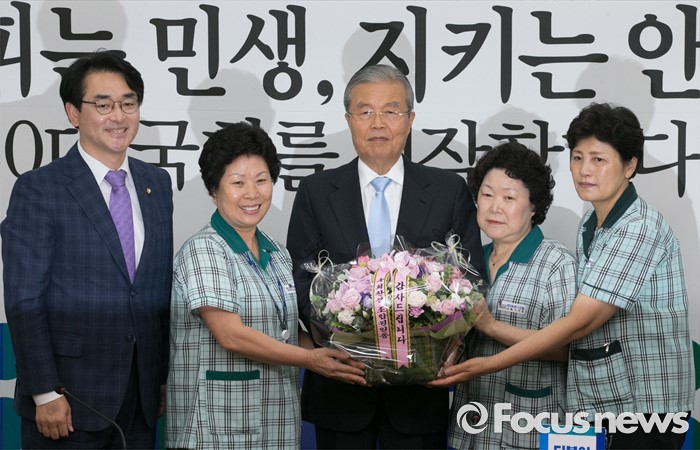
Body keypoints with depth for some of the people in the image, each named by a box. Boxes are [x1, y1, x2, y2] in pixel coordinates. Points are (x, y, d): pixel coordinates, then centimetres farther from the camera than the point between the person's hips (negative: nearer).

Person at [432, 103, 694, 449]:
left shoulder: (639, 229, -16)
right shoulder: (589, 225, 10)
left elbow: (579, 323, -19)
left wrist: (492, 364, -17)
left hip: (646, 406, -7)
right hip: (603, 403, 7)